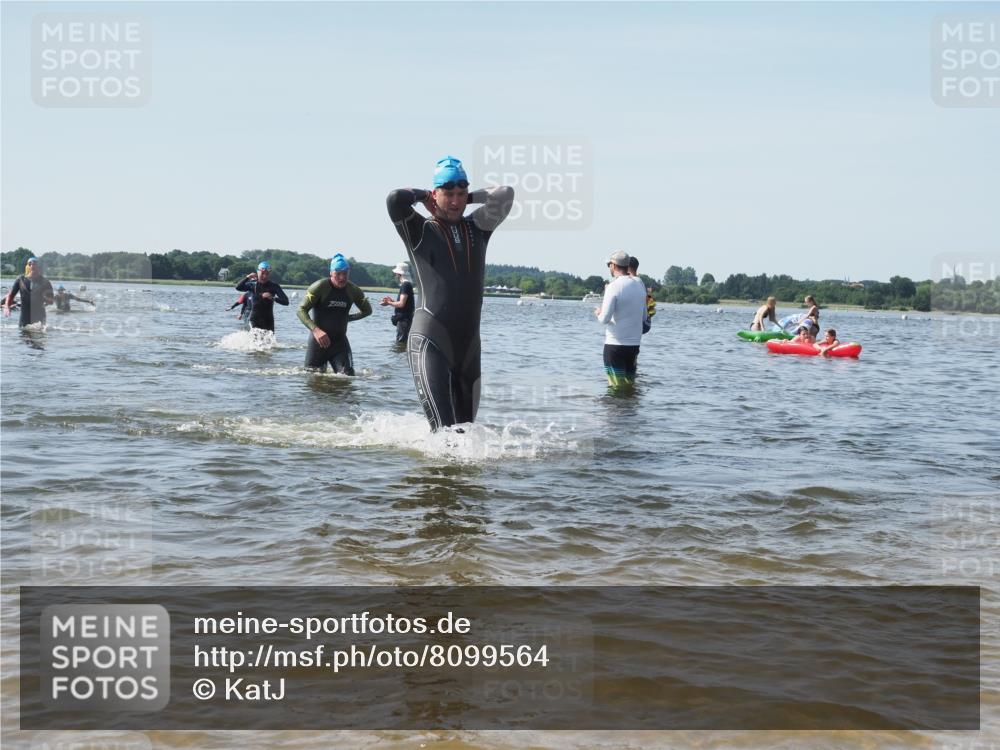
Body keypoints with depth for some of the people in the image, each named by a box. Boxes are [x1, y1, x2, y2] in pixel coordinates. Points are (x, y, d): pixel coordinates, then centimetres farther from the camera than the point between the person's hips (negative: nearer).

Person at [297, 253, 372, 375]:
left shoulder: (353, 291, 0)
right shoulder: (320, 287, -11)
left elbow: (367, 310, 18)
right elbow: (301, 310, -16)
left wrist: (348, 318, 6)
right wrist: (315, 330, -29)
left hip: (340, 342, 2)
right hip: (318, 341, -2)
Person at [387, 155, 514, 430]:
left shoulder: (476, 228, 14)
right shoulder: (420, 231, 2)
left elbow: (505, 194, 6)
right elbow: (395, 200, -15)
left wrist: (468, 198, 11)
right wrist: (422, 196, 4)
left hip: (469, 341, 5)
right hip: (431, 340, -5)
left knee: (465, 423, 9)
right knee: (444, 426, -15)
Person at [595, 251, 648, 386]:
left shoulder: (614, 286, -13)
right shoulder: (639, 285, 7)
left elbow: (605, 319, -17)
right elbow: (644, 317, 16)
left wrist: (598, 313, 4)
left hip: (615, 345, -6)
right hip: (635, 344, 6)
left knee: (616, 387, -1)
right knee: (630, 384, 13)